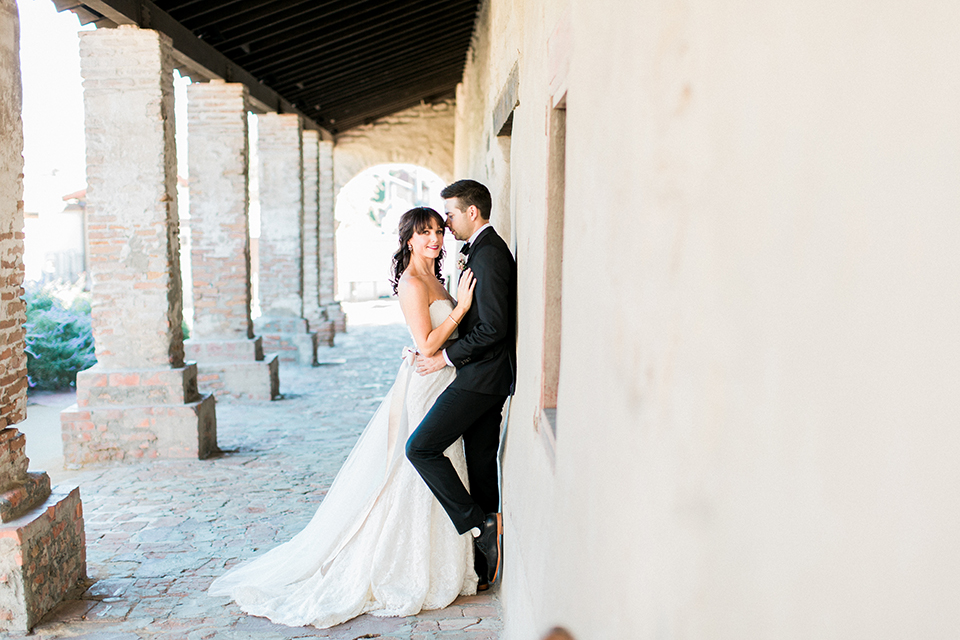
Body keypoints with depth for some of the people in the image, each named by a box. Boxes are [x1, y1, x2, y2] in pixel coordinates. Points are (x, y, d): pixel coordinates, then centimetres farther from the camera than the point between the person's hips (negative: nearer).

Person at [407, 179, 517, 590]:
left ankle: (479, 525, -5)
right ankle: (486, 566, 22)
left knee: (421, 448, -10)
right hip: (487, 375, 10)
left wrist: (447, 357, -15)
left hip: (480, 375, -10)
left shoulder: (488, 254, -16)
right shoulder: (486, 250, 16)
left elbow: (493, 327, -22)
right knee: (481, 466, 13)